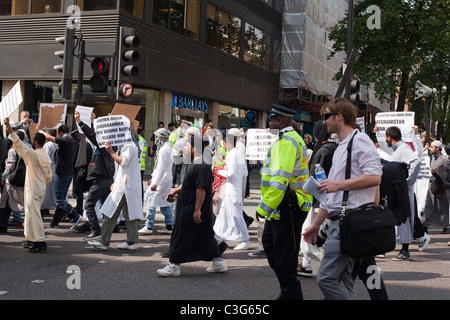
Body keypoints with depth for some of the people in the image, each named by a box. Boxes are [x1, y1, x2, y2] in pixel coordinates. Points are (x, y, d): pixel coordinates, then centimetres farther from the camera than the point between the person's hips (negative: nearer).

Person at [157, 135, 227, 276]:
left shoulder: (201, 166, -20)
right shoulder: (195, 165, 15)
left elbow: (201, 189, -25)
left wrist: (197, 210, -26)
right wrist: (176, 191, 19)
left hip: (192, 209, -11)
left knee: (181, 235, -2)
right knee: (205, 235, 14)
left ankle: (174, 265, 7)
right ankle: (219, 262, 19)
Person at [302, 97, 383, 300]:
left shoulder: (359, 141, -6)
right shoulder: (340, 148, 24)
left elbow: (374, 177, -20)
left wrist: (339, 184, -17)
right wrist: (316, 224, 26)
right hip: (338, 221, 10)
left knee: (326, 277, -15)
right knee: (342, 280, 9)